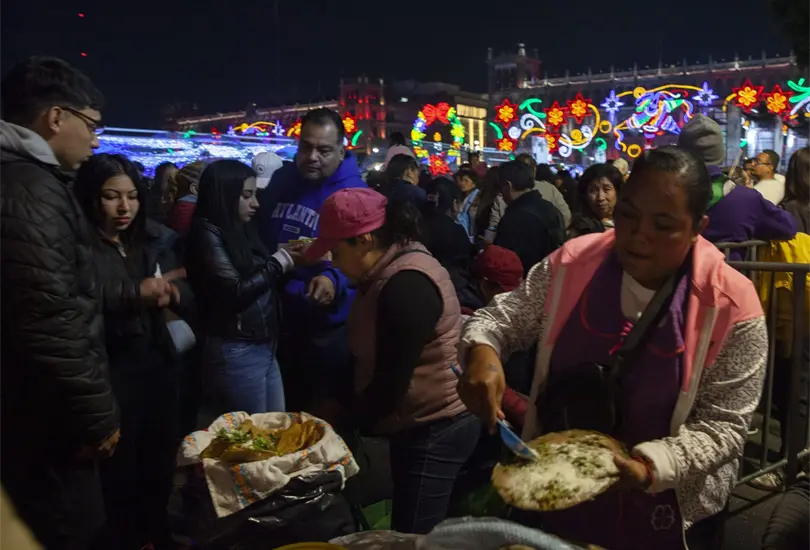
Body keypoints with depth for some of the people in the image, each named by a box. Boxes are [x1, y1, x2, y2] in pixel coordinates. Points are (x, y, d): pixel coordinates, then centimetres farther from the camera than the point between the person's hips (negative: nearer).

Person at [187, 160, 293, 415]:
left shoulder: (242, 230, 11)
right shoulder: (208, 234, -12)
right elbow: (236, 292, -19)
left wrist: (289, 256, 0)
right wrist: (278, 263, -11)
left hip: (265, 346, 8)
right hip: (236, 353, -8)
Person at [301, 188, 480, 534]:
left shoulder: (407, 285, -24)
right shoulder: (388, 273, 8)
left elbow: (391, 383, -23)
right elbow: (369, 356, 14)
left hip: (435, 429, -10)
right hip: (416, 426, 10)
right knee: (406, 531, 20)